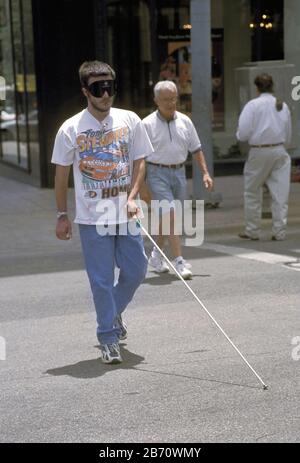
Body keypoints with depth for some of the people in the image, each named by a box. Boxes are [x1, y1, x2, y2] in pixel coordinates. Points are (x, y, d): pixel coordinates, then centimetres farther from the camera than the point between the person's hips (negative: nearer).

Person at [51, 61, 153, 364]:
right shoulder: (71, 129, -5)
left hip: (126, 214, 3)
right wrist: (62, 216, 1)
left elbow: (139, 162, 6)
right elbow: (61, 175, 2)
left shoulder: (130, 121, 1)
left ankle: (113, 312, 36)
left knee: (136, 271, 8)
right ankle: (109, 338, 14)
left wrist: (132, 197, -8)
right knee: (101, 280, 0)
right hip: (92, 217, -3)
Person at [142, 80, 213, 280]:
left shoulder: (185, 121, 6)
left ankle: (156, 255, 31)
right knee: (171, 216, -13)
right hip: (158, 173, -5)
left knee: (166, 218, 13)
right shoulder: (147, 124, -8)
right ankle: (180, 262, -12)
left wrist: (205, 173, 5)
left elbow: (196, 149, 12)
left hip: (179, 172, 5)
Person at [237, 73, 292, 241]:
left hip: (259, 152, -3)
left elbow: (243, 134, -13)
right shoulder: (283, 106, 7)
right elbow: (288, 137, 12)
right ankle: (279, 232, 6)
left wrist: (239, 135, 9)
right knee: (280, 193, 6)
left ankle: (252, 231, 16)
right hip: (279, 151, 3)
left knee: (252, 193, 11)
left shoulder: (253, 105, -6)